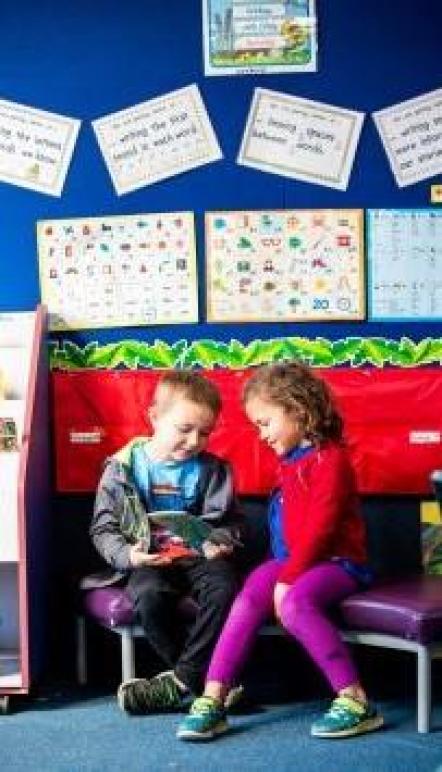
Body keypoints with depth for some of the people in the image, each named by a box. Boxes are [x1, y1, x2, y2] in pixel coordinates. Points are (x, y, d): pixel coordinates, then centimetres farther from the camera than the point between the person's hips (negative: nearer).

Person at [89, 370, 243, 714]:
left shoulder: (212, 470, 8)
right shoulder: (123, 467, 3)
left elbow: (228, 521, 15)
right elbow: (104, 528, 5)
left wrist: (218, 543, -8)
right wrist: (127, 555, -13)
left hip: (199, 555, 1)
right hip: (148, 561, -1)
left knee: (223, 588, -32)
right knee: (150, 595, -35)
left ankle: (181, 680, -23)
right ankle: (203, 678, -19)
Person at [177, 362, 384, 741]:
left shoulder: (330, 459, -12)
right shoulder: (290, 459, 16)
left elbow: (319, 528, -18)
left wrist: (288, 578, -20)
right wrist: (283, 571, 11)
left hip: (335, 562, -7)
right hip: (291, 559, 7)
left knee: (295, 602, -33)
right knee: (248, 599, -17)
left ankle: (356, 702, -29)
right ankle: (212, 701, -22)